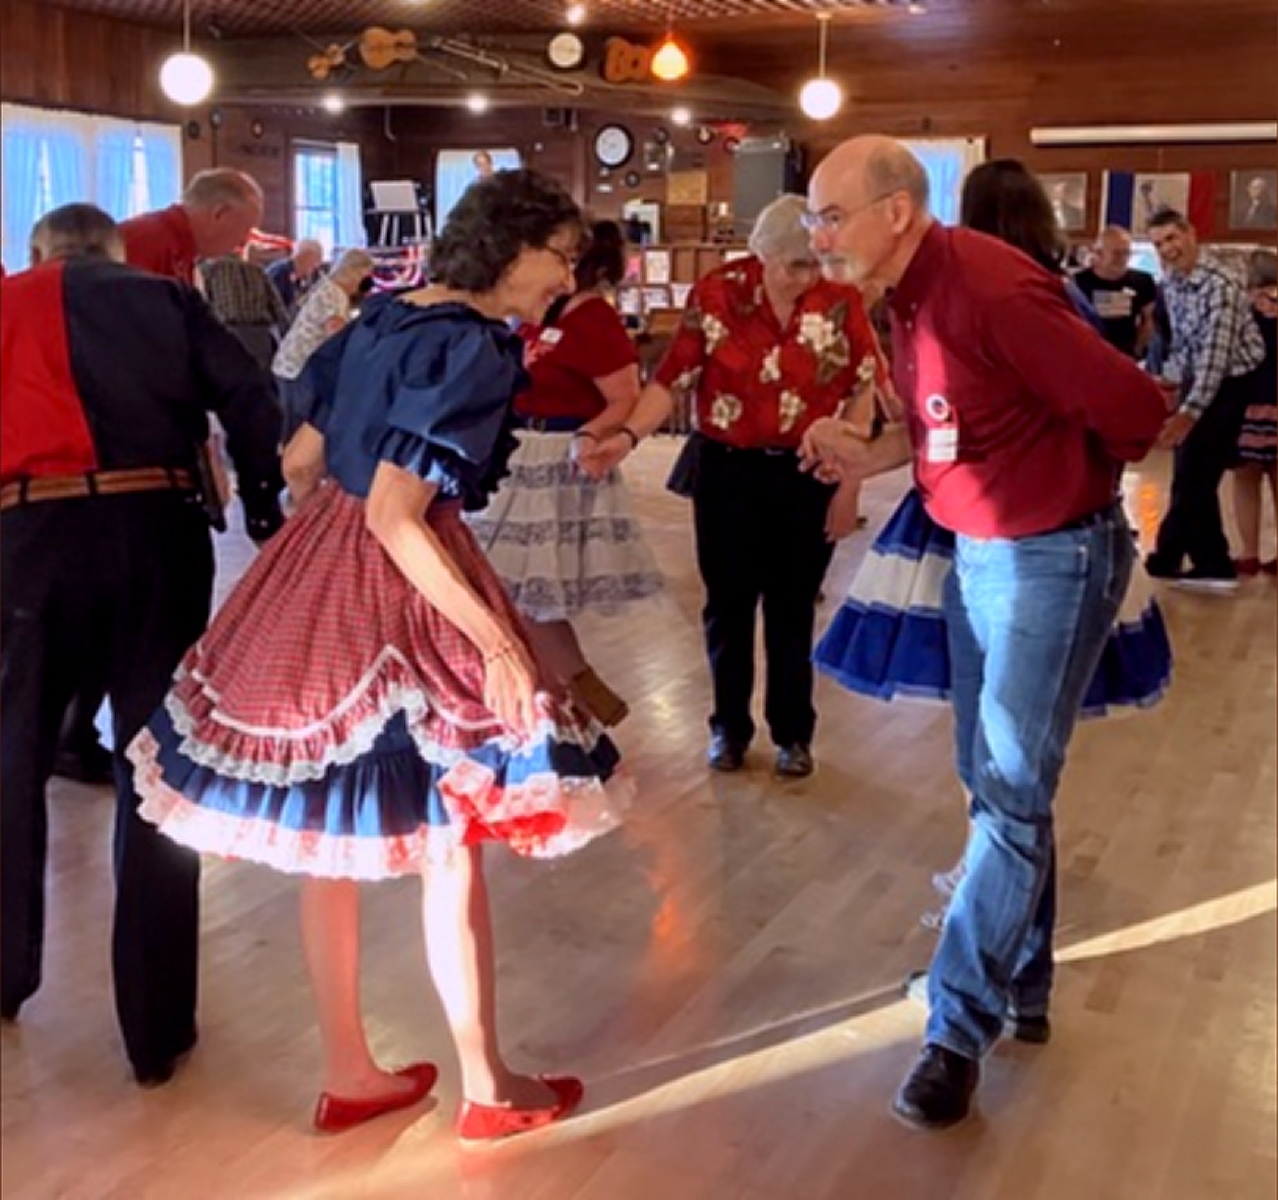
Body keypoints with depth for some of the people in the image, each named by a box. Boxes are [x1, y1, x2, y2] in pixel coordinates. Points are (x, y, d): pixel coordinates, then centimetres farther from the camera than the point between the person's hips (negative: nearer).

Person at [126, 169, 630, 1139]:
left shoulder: (386, 318, 9)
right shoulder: (474, 349, -16)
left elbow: (301, 463, 14)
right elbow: (396, 517, -23)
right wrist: (496, 640, -22)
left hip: (316, 577, 9)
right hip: (397, 597, -9)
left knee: (333, 843, 15)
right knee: (448, 853, 6)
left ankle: (349, 1075, 29)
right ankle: (489, 1089, 21)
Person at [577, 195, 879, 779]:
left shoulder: (842, 300, -7)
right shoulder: (716, 293, -8)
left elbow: (863, 394, -3)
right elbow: (672, 379, -7)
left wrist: (849, 486, -5)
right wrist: (628, 436, -23)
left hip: (808, 476, 0)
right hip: (727, 470, 0)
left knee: (792, 605, 10)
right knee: (728, 601, 10)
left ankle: (793, 731, 25)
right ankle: (729, 725, 27)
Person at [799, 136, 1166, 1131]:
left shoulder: (990, 288, -26)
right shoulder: (909, 297, 3)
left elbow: (1132, 406, -24)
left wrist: (1071, 485, -4)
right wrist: (872, 455, -1)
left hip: (1053, 559, -9)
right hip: (977, 553, 9)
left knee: (1010, 796, -3)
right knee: (992, 781, 17)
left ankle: (961, 1030, 7)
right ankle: (1020, 985, 33)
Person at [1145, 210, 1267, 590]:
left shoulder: (1219, 287, -23)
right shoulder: (1169, 285, 3)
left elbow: (1216, 355, -30)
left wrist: (1189, 411, -36)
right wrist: (1173, 383, 5)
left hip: (1231, 387, -8)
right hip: (1200, 385, 8)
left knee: (1192, 476, -3)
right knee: (1194, 476, 8)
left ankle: (1167, 559, 9)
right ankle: (1213, 567, 14)